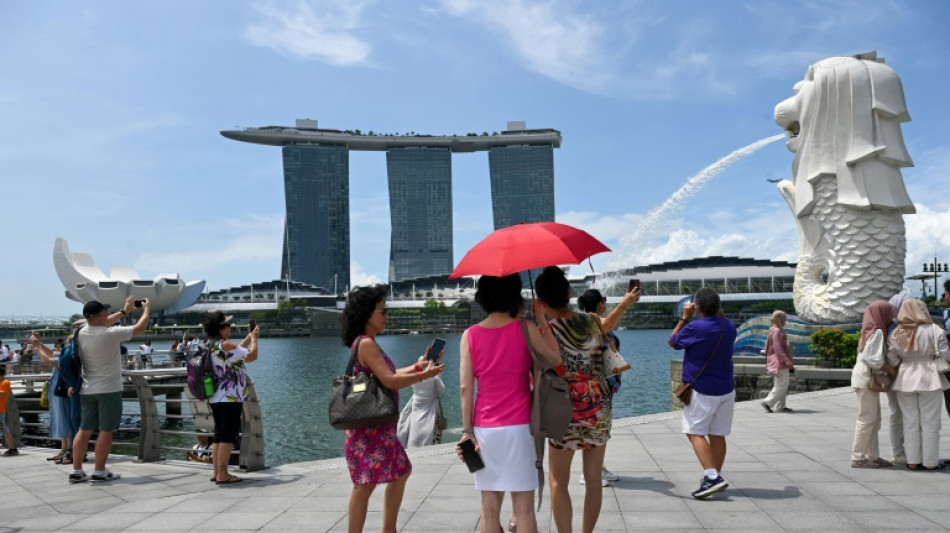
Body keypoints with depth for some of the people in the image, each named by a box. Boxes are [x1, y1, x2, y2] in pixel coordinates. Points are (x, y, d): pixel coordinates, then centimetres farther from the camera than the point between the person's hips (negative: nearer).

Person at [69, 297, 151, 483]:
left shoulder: (82, 333, 1)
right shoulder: (109, 334, -19)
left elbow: (101, 324, 23)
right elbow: (140, 328, -9)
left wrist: (124, 311, 27)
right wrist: (146, 309, 8)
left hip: (87, 390, 7)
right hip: (109, 389, -7)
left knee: (85, 430, 11)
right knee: (106, 431, 0)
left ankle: (76, 471, 14)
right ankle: (100, 472, 4)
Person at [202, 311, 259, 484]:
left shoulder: (211, 346, 11)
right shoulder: (226, 344, -17)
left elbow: (236, 351, 22)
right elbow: (252, 356, -12)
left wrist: (249, 337, 21)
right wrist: (254, 339, 3)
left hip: (215, 397, 9)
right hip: (230, 398, -9)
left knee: (219, 435, 14)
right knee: (229, 436, -5)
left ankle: (217, 472, 18)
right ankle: (222, 475, -4)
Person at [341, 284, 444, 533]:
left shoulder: (368, 343, 14)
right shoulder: (366, 344, -18)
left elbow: (389, 374, 17)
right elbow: (390, 381, -25)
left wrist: (419, 366, 12)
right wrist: (425, 375, -16)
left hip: (381, 427, 11)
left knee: (401, 472, 21)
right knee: (365, 484, -5)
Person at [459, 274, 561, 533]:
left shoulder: (470, 335, 0)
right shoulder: (525, 330, -6)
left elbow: (465, 387, -3)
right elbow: (556, 360, 7)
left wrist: (467, 430, 0)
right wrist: (542, 321, 9)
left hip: (484, 429, 2)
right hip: (518, 427, -2)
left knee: (489, 506, 9)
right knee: (523, 506, 5)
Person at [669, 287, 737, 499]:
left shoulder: (695, 328, -18)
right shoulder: (729, 326, 2)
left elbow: (672, 342, -1)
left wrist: (685, 317, 4)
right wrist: (719, 313, 18)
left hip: (702, 391, -7)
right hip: (727, 389, 7)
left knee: (695, 433, -2)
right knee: (718, 435, 11)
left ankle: (712, 476, -15)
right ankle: (715, 476, 18)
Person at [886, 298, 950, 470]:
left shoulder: (896, 334, 1)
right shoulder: (934, 330, -8)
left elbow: (891, 361, 0)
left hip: (905, 380, 3)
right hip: (929, 380, -3)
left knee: (910, 422, 9)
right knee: (930, 422, 5)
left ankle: (912, 461, 12)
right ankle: (930, 462, 9)